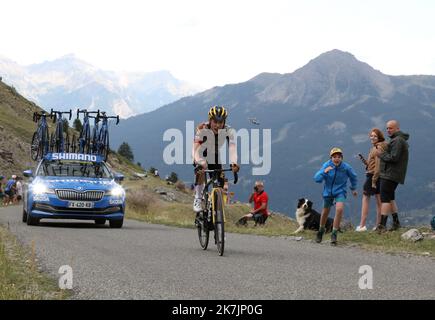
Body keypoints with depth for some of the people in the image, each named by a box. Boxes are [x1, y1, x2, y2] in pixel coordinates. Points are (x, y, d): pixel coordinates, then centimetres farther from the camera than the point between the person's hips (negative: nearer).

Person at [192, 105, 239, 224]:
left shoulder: (228, 131, -24)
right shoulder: (202, 129, -30)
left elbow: (232, 147, -36)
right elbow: (196, 148, -39)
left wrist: (234, 163, -55)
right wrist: (200, 163, -58)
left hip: (215, 158, 3)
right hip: (202, 156, -3)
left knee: (221, 180, -9)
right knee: (201, 171, -34)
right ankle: (198, 198, -21)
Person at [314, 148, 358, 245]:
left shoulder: (346, 167, -17)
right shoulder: (327, 165, -18)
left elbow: (353, 177, 6)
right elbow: (317, 179, -25)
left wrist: (353, 188, 21)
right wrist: (324, 172, -43)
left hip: (340, 191, -1)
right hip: (328, 191, 1)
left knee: (339, 209, -24)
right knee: (325, 212, 15)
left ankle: (334, 234, -13)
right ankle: (321, 230, 43)